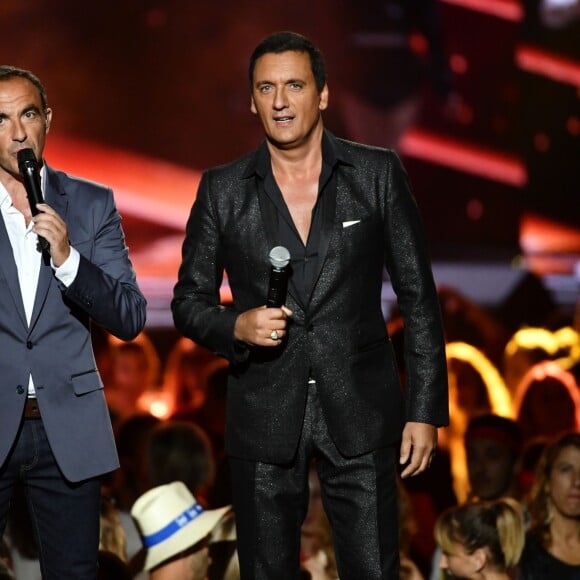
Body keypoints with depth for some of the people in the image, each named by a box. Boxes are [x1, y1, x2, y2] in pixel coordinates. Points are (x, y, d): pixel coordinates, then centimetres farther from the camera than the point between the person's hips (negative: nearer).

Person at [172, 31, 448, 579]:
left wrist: (425, 410, -2)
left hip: (361, 414, -1)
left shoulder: (378, 174, 1)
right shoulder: (223, 190, 3)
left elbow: (418, 298, 3)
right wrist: (236, 326, -14)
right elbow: (189, 301, 8)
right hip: (264, 420, 1)